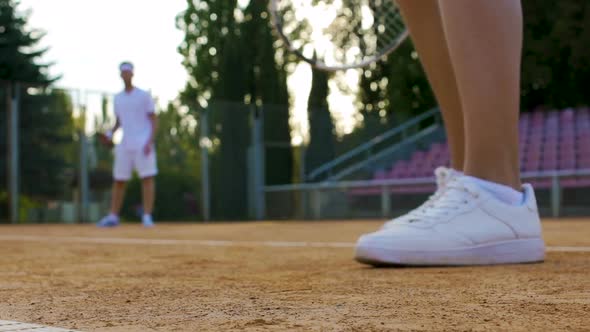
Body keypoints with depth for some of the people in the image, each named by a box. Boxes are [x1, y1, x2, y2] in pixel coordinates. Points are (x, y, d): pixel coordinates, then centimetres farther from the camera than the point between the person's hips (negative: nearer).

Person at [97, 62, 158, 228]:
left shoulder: (144, 96, 0)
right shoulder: (118, 98, 15)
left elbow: (153, 120, -2)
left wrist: (150, 141, -15)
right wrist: (111, 133, 4)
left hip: (143, 144, -5)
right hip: (124, 145, 5)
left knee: (148, 178, -10)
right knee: (119, 180, 4)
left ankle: (147, 216, -8)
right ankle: (113, 216, 10)